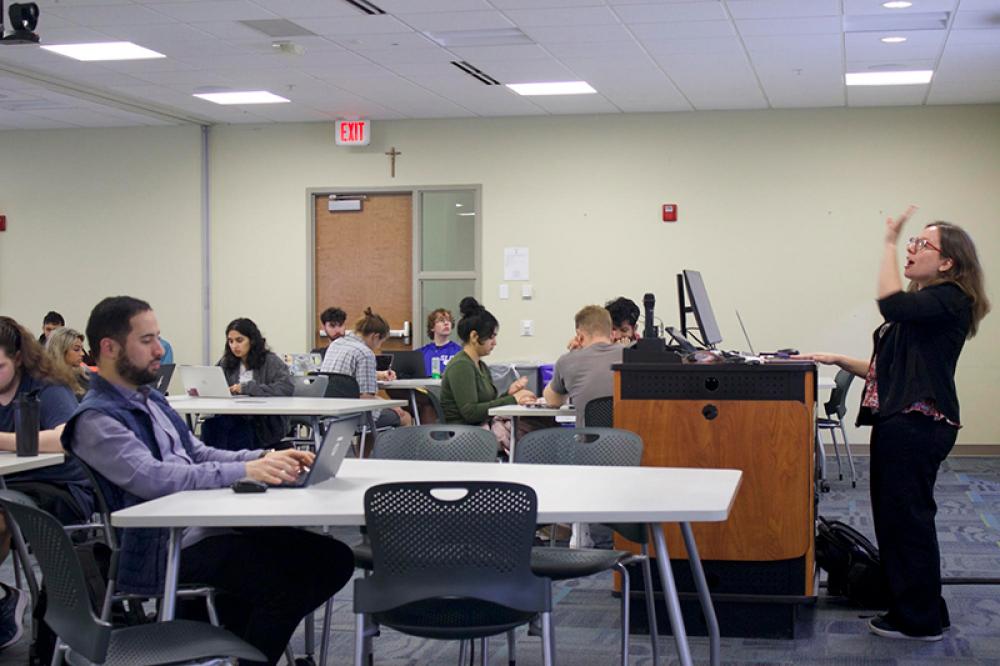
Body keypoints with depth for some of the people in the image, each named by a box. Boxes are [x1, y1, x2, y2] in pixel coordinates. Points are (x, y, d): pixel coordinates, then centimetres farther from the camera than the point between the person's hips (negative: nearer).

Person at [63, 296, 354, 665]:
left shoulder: (151, 399, 18)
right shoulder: (96, 419, -12)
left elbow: (199, 454, 20)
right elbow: (153, 479, -24)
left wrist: (265, 457, 2)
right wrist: (244, 471, -28)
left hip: (205, 524, 9)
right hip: (163, 547, -9)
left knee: (333, 559, -2)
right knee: (285, 581, -28)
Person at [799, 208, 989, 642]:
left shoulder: (950, 301, -9)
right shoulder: (921, 306, 21)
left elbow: (892, 305, -27)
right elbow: (889, 370, 21)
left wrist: (890, 244, -19)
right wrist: (839, 361, 12)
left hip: (918, 426, -10)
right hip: (899, 423, 10)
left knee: (908, 519, -5)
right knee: (895, 519, 14)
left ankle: (921, 621, 4)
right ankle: (910, 607, 24)